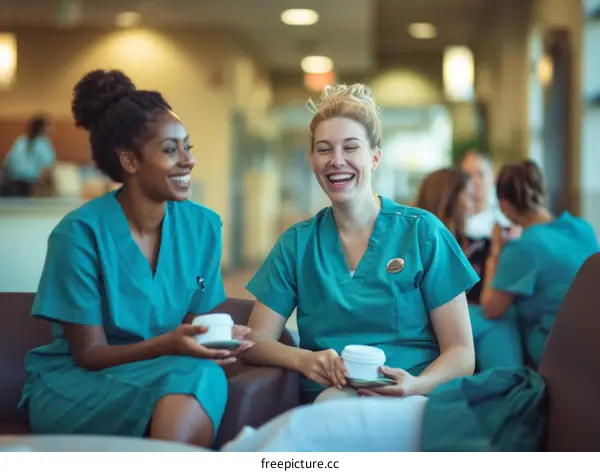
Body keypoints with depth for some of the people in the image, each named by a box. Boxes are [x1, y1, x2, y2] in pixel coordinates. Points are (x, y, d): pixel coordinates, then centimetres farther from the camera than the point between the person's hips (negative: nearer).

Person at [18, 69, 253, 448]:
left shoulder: (203, 227, 0)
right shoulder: (80, 234, -13)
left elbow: (196, 325, 7)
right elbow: (90, 354, -11)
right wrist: (168, 345, -27)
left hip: (165, 374, 4)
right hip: (72, 384, -4)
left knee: (205, 378, -32)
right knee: (187, 380, -34)